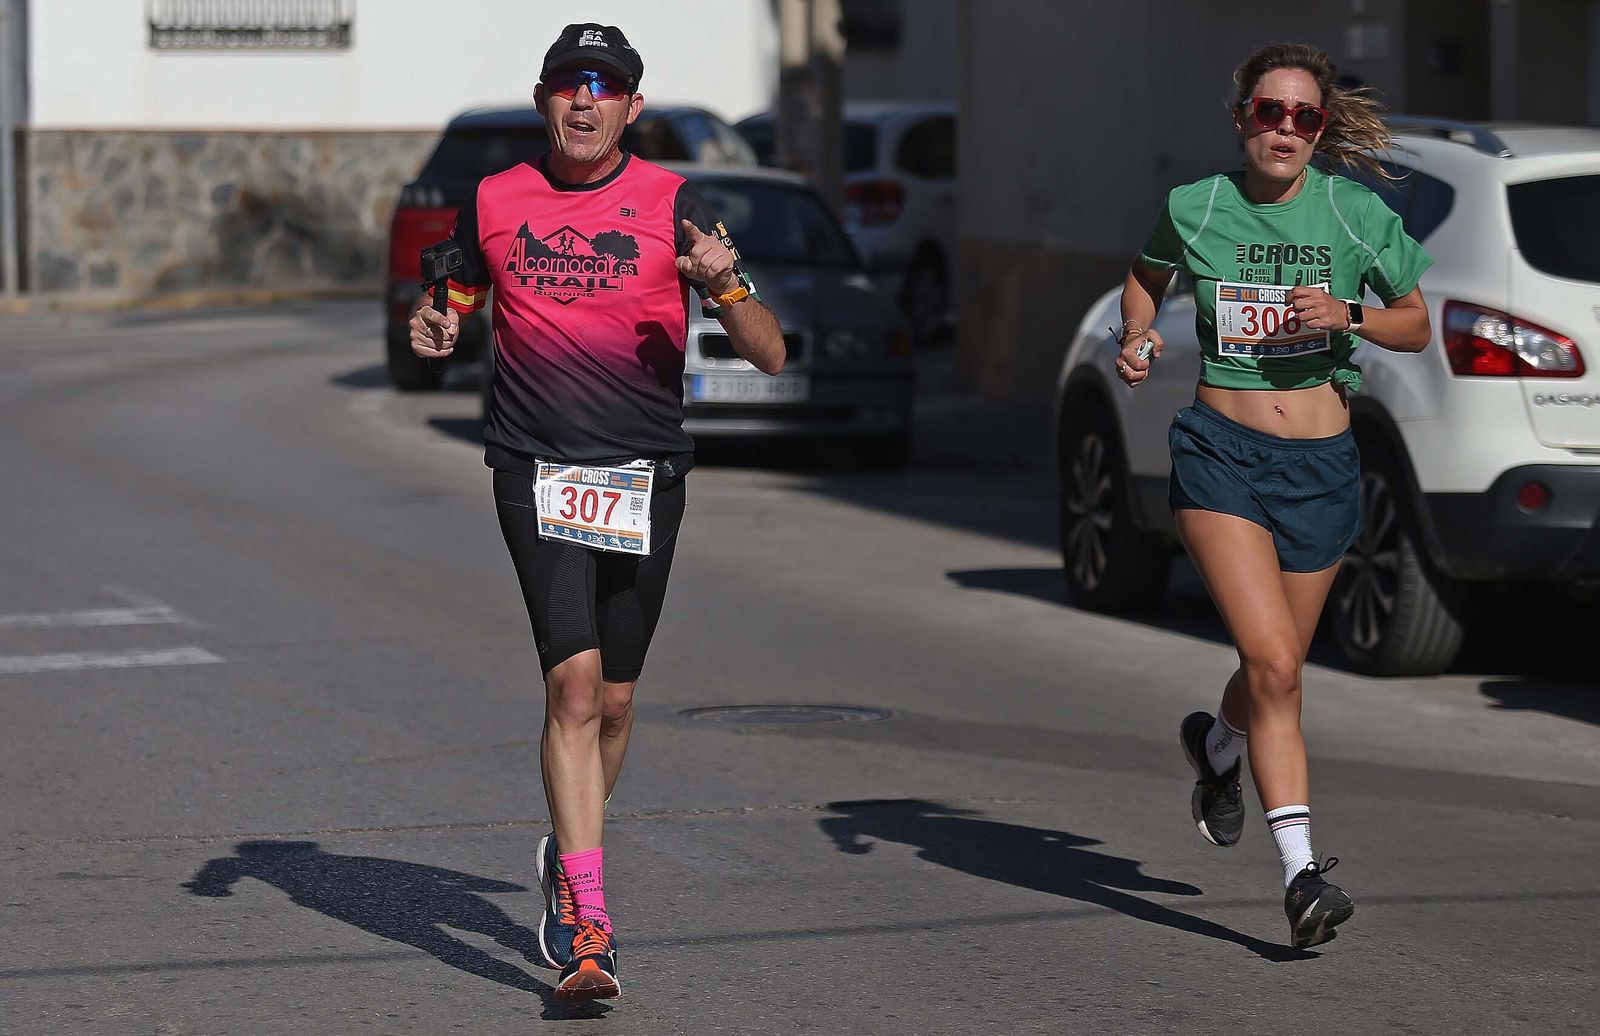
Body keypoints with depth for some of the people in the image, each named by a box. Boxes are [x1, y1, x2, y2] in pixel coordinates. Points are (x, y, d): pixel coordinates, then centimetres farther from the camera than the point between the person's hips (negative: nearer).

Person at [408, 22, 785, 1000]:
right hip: (537, 469, -1)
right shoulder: (495, 202, 6)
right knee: (574, 681, -15)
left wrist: (726, 285, -23)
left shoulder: (674, 204, 0)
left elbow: (769, 354, -2)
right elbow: (460, 300, 23)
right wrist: (436, 328, 0)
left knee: (612, 700, 9)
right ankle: (588, 925, -16)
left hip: (647, 476, 1)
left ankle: (567, 856, 37)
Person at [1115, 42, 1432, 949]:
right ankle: (1302, 871, -19)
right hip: (1222, 455, -2)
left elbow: (1417, 326, 7)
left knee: (1278, 670, 15)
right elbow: (1146, 277, 20)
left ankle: (1217, 744, 52)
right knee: (1272, 662, -18)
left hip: (1322, 464, 2)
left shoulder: (1356, 214, -2)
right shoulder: (1195, 210, -1)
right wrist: (1140, 337, 0)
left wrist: (1348, 317, -13)